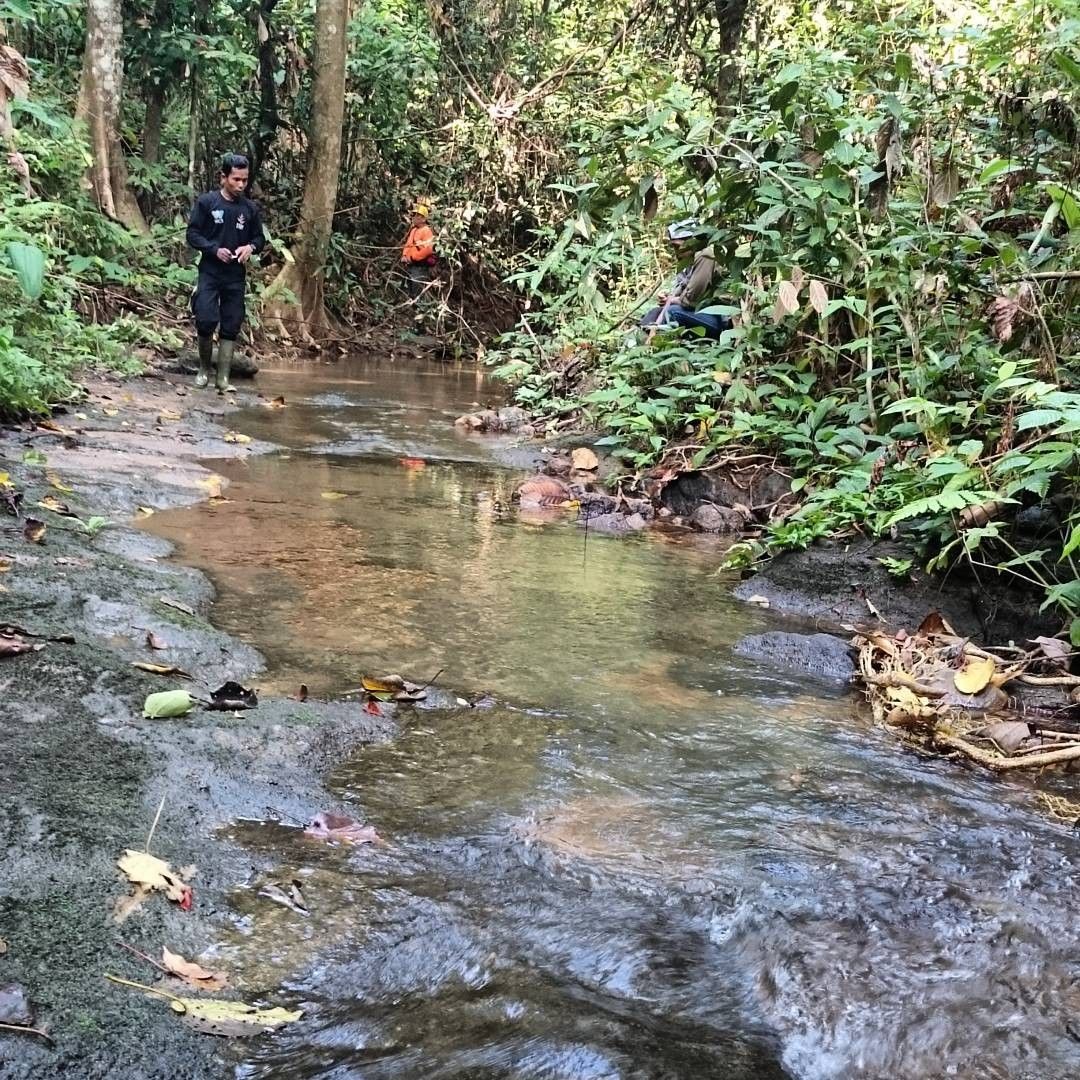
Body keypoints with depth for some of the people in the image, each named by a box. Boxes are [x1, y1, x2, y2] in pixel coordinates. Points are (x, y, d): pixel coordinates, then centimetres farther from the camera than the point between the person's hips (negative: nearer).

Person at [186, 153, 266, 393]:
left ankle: (222, 378, 7)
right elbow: (192, 234, -3)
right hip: (209, 272, -3)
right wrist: (215, 249, -17)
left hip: (236, 276, 3)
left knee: (231, 327, 1)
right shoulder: (206, 202, -2)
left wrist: (250, 247, -8)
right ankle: (204, 368, 10)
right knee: (206, 320, -13)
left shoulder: (250, 209, 6)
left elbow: (260, 238, 14)